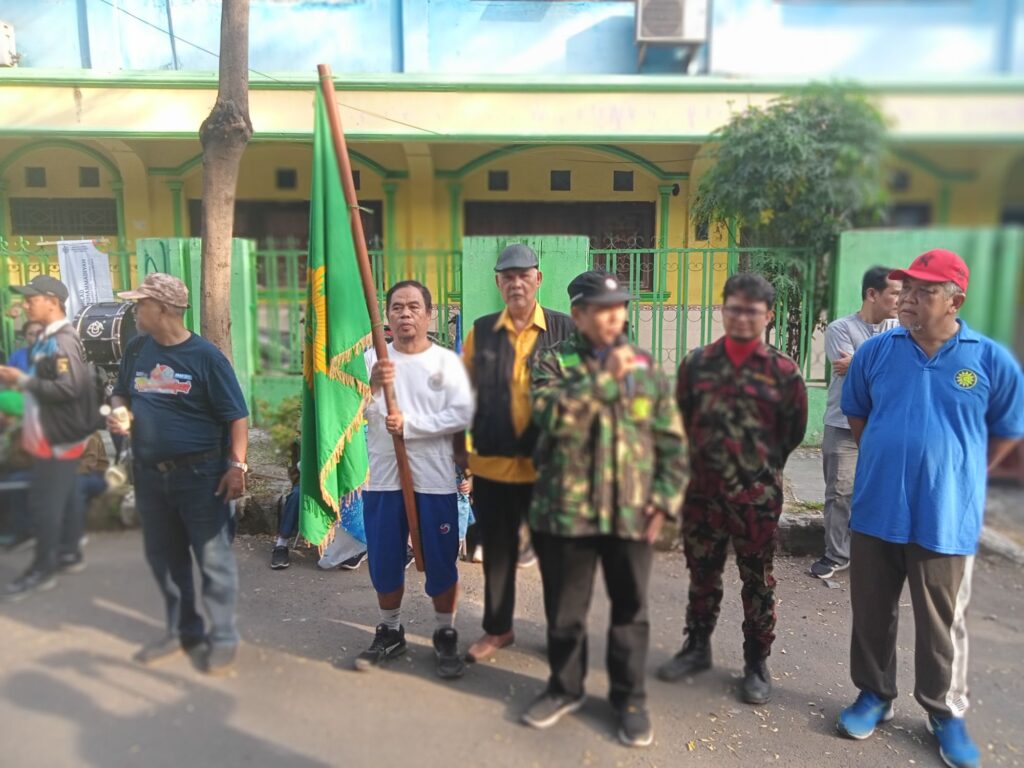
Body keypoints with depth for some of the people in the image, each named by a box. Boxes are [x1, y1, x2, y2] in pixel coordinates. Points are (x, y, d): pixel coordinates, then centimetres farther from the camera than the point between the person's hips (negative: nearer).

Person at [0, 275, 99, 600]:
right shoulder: (49, 338, 11)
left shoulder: (62, 342, -20)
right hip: (54, 435, 10)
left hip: (59, 437, -10)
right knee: (64, 497, 17)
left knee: (44, 502, -2)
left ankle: (42, 569, 9)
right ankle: (69, 552, 29)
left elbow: (70, 389, -27)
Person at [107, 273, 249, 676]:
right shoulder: (137, 349, 6)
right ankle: (182, 630, 34)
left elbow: (236, 415, -10)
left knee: (213, 559, 2)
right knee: (163, 556, 17)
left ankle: (223, 638, 16)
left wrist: (236, 464, -18)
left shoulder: (205, 355, -11)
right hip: (149, 474, 6)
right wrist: (119, 412, -2)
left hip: (200, 474, -6)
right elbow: (121, 393, 21)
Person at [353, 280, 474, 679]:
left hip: (434, 480, -2)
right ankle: (389, 631, 33)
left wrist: (410, 424, -18)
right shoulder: (372, 359, 3)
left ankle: (446, 636, 26)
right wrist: (373, 385, -30)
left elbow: (462, 415, -12)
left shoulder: (447, 361, -2)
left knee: (441, 562, 7)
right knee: (384, 560, 13)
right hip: (383, 478, 2)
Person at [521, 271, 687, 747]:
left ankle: (629, 697, 33)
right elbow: (551, 415, -22)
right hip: (566, 509, -1)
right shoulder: (554, 362, -2)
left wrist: (665, 499, -2)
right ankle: (565, 688, 36)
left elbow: (672, 441, 7)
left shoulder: (646, 367, 5)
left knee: (630, 608, 13)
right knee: (565, 608, 14)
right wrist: (606, 376, -22)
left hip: (630, 512, 2)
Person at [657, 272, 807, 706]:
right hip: (702, 491, 2)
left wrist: (762, 466, 8)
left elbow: (794, 431, 4)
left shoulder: (783, 371, -5)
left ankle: (756, 663, 28)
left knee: (758, 582, 11)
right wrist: (700, 462, 10)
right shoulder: (697, 362, 1)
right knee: (701, 575, 15)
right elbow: (681, 421, 9)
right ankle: (697, 647, 34)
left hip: (758, 497, -2)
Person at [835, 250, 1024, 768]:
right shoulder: (876, 351, -2)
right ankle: (874, 694, 34)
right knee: (872, 614, 14)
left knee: (942, 625, 12)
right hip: (875, 511, 2)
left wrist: (957, 476, 7)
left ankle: (946, 714, 32)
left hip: (946, 516, -2)